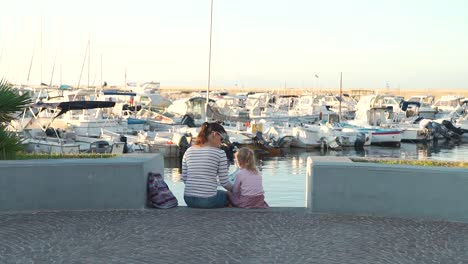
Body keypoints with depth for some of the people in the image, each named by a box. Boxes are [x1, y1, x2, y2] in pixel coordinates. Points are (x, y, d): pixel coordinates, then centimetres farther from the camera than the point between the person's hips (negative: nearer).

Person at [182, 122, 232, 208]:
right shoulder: (219, 153, -9)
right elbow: (224, 182, -6)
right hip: (208, 200, -5)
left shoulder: (189, 151, 5)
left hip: (189, 200, 5)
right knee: (227, 195, 28)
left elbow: (184, 178, 7)